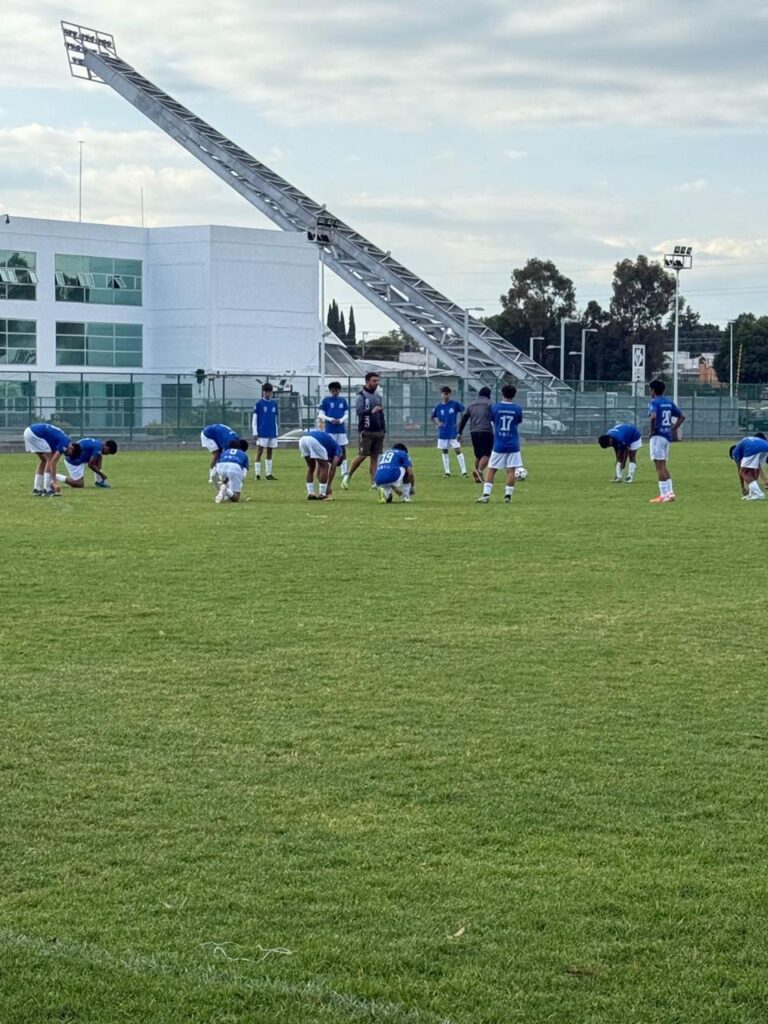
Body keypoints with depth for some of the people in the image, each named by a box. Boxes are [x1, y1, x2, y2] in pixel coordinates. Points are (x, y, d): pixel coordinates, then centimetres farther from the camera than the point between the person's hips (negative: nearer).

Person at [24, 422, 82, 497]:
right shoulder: (65, 443, -11)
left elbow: (52, 462, 19)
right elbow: (53, 462, -15)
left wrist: (53, 481, 20)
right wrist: (54, 482, -14)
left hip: (29, 431, 10)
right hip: (34, 434, -10)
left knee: (44, 461, 17)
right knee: (49, 459, -4)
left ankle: (37, 489, 17)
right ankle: (47, 490, -4)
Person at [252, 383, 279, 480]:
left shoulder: (274, 403, 10)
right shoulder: (259, 403, -4)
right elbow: (254, 419, -4)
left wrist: (276, 432, 13)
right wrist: (255, 433, -10)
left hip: (272, 433, 5)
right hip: (262, 433, -5)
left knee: (270, 453, 9)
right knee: (259, 452, -5)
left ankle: (269, 474, 14)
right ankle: (257, 474, -5)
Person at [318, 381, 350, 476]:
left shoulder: (343, 400, 7)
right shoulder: (326, 400, -1)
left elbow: (346, 414, 8)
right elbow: (321, 415, -1)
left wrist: (340, 420, -12)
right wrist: (331, 420, -16)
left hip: (341, 429, 3)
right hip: (329, 430, -3)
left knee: (343, 450, 5)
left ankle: (344, 472, 11)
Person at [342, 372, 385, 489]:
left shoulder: (378, 396, 15)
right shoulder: (362, 396, -6)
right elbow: (358, 410, -19)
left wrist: (384, 429, 15)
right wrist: (371, 411, -35)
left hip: (379, 431, 6)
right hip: (366, 431, -6)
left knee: (375, 456, 4)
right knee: (362, 455, -7)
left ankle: (373, 482, 4)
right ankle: (348, 475, 9)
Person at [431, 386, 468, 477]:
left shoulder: (455, 404, -6)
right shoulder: (438, 406, 1)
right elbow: (433, 417, 16)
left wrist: (460, 423, -4)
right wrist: (437, 424, 0)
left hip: (453, 432, -3)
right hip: (443, 433, 3)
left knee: (458, 450, -8)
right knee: (444, 452, 8)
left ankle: (464, 471, -9)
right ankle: (447, 472, 17)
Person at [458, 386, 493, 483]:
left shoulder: (472, 404, 17)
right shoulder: (489, 404, 0)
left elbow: (464, 419, 17)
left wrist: (460, 433, 21)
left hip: (474, 432, 6)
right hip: (486, 431, -6)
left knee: (478, 455, 17)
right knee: (486, 454, -6)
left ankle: (478, 477, 19)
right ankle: (479, 471, -30)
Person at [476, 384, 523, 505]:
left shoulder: (495, 407, -3)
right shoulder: (517, 409, -2)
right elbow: (518, 423, 10)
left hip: (498, 445, 0)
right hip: (513, 445, 0)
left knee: (491, 469, 4)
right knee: (511, 470, 3)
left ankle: (486, 494, -3)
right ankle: (508, 495, 2)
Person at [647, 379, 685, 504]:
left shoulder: (654, 402, -10)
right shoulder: (669, 402, 13)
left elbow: (653, 416, -29)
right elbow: (681, 417, 17)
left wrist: (652, 430, -15)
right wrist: (673, 429, 14)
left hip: (658, 436, -8)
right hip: (668, 436, 8)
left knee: (659, 466, -5)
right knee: (663, 466, 17)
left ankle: (664, 496, -7)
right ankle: (670, 493, 15)